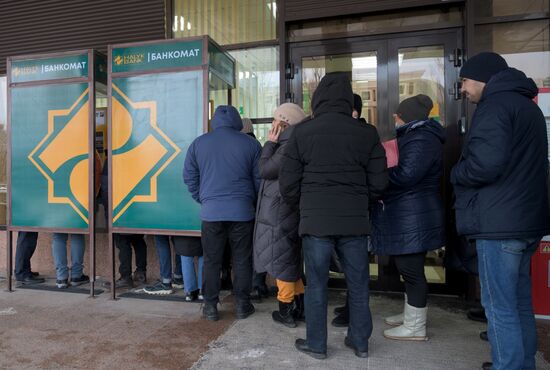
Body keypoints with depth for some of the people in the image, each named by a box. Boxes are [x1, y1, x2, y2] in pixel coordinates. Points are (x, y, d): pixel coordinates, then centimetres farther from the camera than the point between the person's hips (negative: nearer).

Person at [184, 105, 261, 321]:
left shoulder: (198, 143, 7)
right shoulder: (251, 144, 1)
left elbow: (189, 178, 9)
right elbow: (259, 179, 3)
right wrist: (254, 203, 17)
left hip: (211, 212, 1)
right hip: (242, 211, -1)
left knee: (211, 261, 11)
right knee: (242, 261, 10)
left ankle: (210, 307, 18)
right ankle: (242, 305, 19)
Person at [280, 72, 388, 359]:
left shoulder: (301, 133, -2)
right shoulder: (367, 133, 2)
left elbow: (288, 185, -2)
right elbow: (379, 183, 2)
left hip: (315, 220, -1)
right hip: (355, 220, 2)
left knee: (316, 285, 10)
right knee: (358, 285, 14)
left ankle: (316, 344, 22)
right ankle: (360, 342, 28)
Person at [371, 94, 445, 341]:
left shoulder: (421, 140, -16)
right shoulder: (414, 136, 20)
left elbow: (405, 175, -23)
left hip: (413, 219, -11)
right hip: (407, 217, 11)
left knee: (412, 271, -2)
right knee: (409, 269, 18)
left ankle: (416, 327, 10)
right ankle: (410, 315, 32)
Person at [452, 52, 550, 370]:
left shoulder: (495, 105, -11)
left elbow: (484, 163, -24)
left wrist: (457, 174, -4)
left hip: (500, 222, -10)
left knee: (500, 307, -3)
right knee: (519, 301, 17)